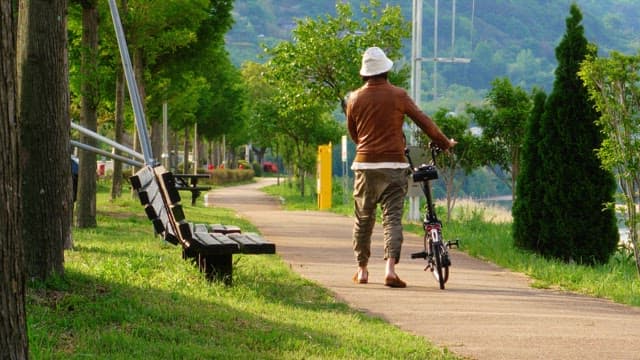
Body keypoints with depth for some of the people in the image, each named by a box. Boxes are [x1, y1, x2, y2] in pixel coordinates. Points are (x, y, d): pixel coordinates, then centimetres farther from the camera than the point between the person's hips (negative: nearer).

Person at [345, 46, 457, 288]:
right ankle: (390, 268, -19)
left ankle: (362, 270, 19)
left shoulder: (355, 99, 4)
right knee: (392, 217, -4)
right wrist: (445, 143, 11)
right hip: (393, 164, -2)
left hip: (365, 164, 2)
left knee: (363, 218, 13)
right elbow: (424, 122, -1)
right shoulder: (398, 95, -3)